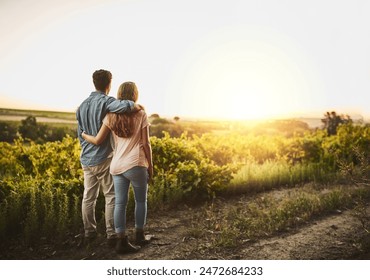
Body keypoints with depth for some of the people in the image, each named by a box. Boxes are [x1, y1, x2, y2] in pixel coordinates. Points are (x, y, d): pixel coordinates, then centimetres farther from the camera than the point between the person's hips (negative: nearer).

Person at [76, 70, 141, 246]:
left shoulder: (82, 106, 11)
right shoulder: (106, 102, -13)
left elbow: (80, 134, 15)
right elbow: (125, 106, -35)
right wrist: (137, 106, -14)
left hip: (86, 159, 7)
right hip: (104, 158, -7)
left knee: (88, 197, 13)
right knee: (111, 197, 2)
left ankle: (89, 232, 22)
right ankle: (111, 234, 5)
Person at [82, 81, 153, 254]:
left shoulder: (111, 116, 5)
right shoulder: (141, 115, -4)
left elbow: (98, 141, 2)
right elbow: (146, 144, -5)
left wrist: (84, 135, 22)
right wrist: (150, 165, 5)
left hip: (117, 166, 4)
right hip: (136, 165, -3)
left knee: (120, 203, 7)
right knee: (141, 200, 16)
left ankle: (122, 241, 5)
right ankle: (139, 235, 26)